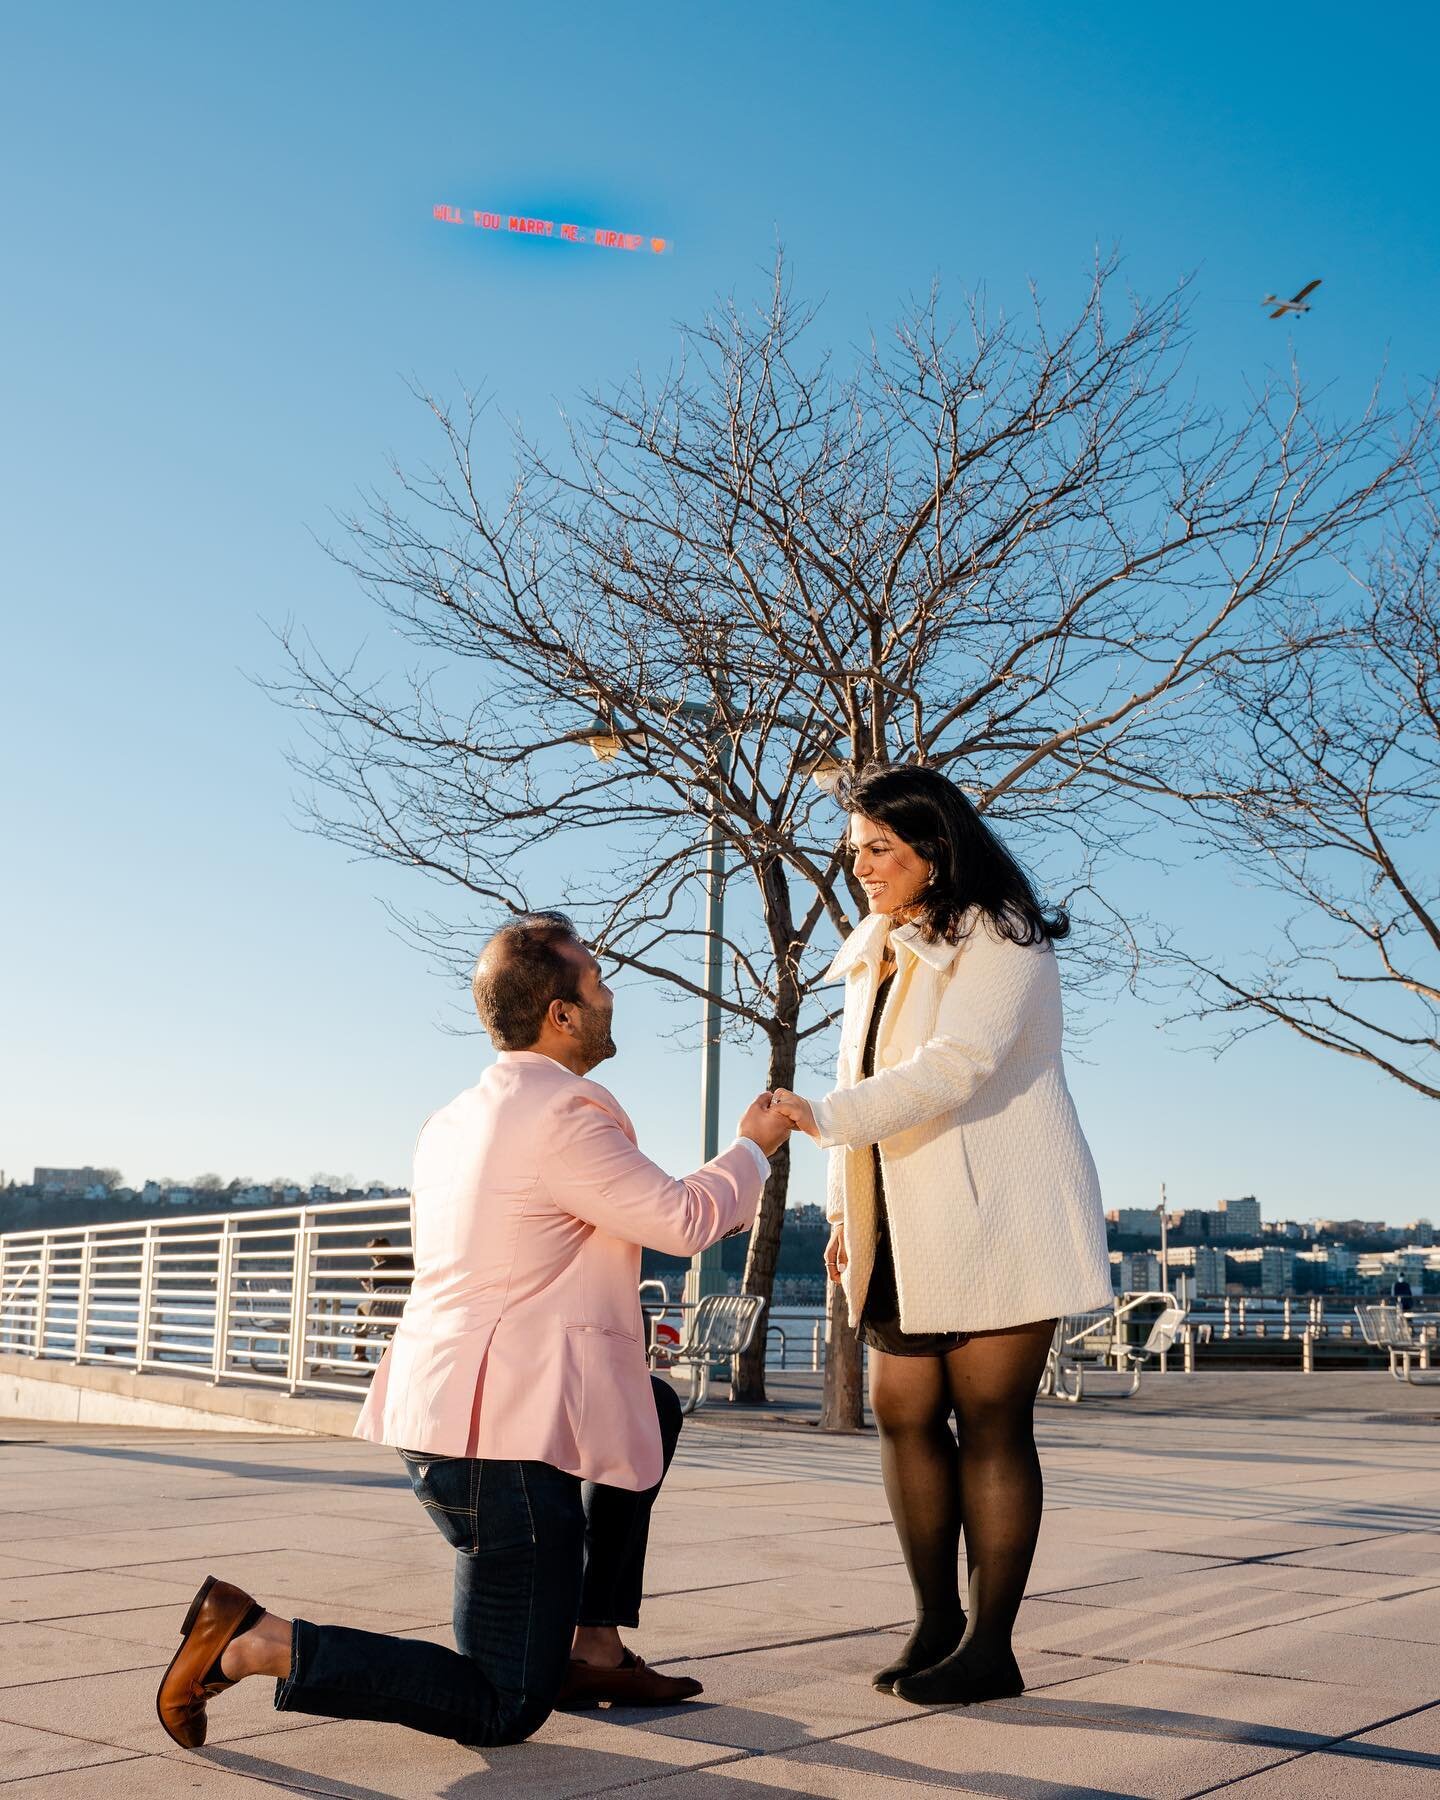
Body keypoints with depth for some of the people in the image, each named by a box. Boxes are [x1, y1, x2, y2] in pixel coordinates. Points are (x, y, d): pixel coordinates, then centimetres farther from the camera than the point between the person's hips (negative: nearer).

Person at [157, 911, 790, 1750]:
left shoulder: (453, 1120, 12)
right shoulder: (563, 1114, -16)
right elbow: (684, 1219, -9)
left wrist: (606, 1317, 28)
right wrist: (754, 1146, 8)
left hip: (434, 1406, 10)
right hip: (503, 1440, -10)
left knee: (657, 1406, 26)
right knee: (504, 1710, 2)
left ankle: (594, 1648, 25)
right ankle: (256, 1642, -4)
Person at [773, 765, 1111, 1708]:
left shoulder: (998, 942, -10)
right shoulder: (875, 957, 16)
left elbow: (955, 1066, -24)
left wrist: (824, 1118, -29)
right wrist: (844, 1208, 11)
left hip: (992, 1221, -8)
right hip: (904, 1231, 8)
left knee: (991, 1423, -2)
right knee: (904, 1413, 7)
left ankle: (991, 1646, 7)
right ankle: (937, 1622, 19)